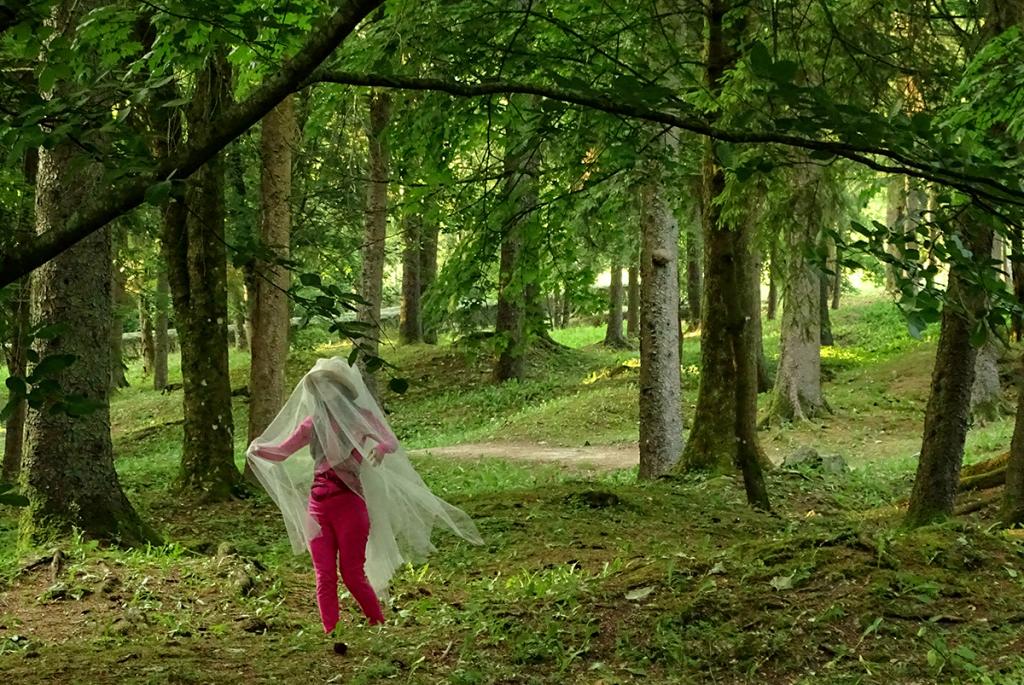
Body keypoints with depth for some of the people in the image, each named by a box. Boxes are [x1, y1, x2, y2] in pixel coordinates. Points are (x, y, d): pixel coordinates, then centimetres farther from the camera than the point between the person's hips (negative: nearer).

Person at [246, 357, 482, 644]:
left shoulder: (361, 417, 1)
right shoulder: (314, 422, 12)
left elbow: (391, 442, -15)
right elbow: (281, 450, 13)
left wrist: (379, 448, -39)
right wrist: (257, 450, -8)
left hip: (350, 503, -4)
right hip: (317, 505, 4)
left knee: (352, 575, -2)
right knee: (325, 577, 1)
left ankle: (380, 628, 15)